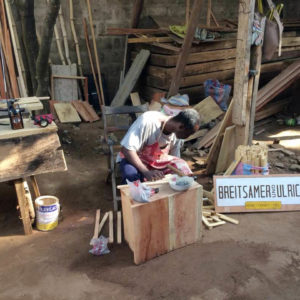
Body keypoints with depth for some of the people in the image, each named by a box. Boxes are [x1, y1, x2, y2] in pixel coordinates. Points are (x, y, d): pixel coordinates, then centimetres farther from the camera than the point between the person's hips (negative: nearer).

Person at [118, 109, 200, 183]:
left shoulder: (177, 135, -9)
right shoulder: (148, 121, -30)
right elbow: (126, 149, -31)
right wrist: (146, 172, -40)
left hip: (159, 163, 5)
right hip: (135, 159, -5)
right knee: (132, 176, -37)